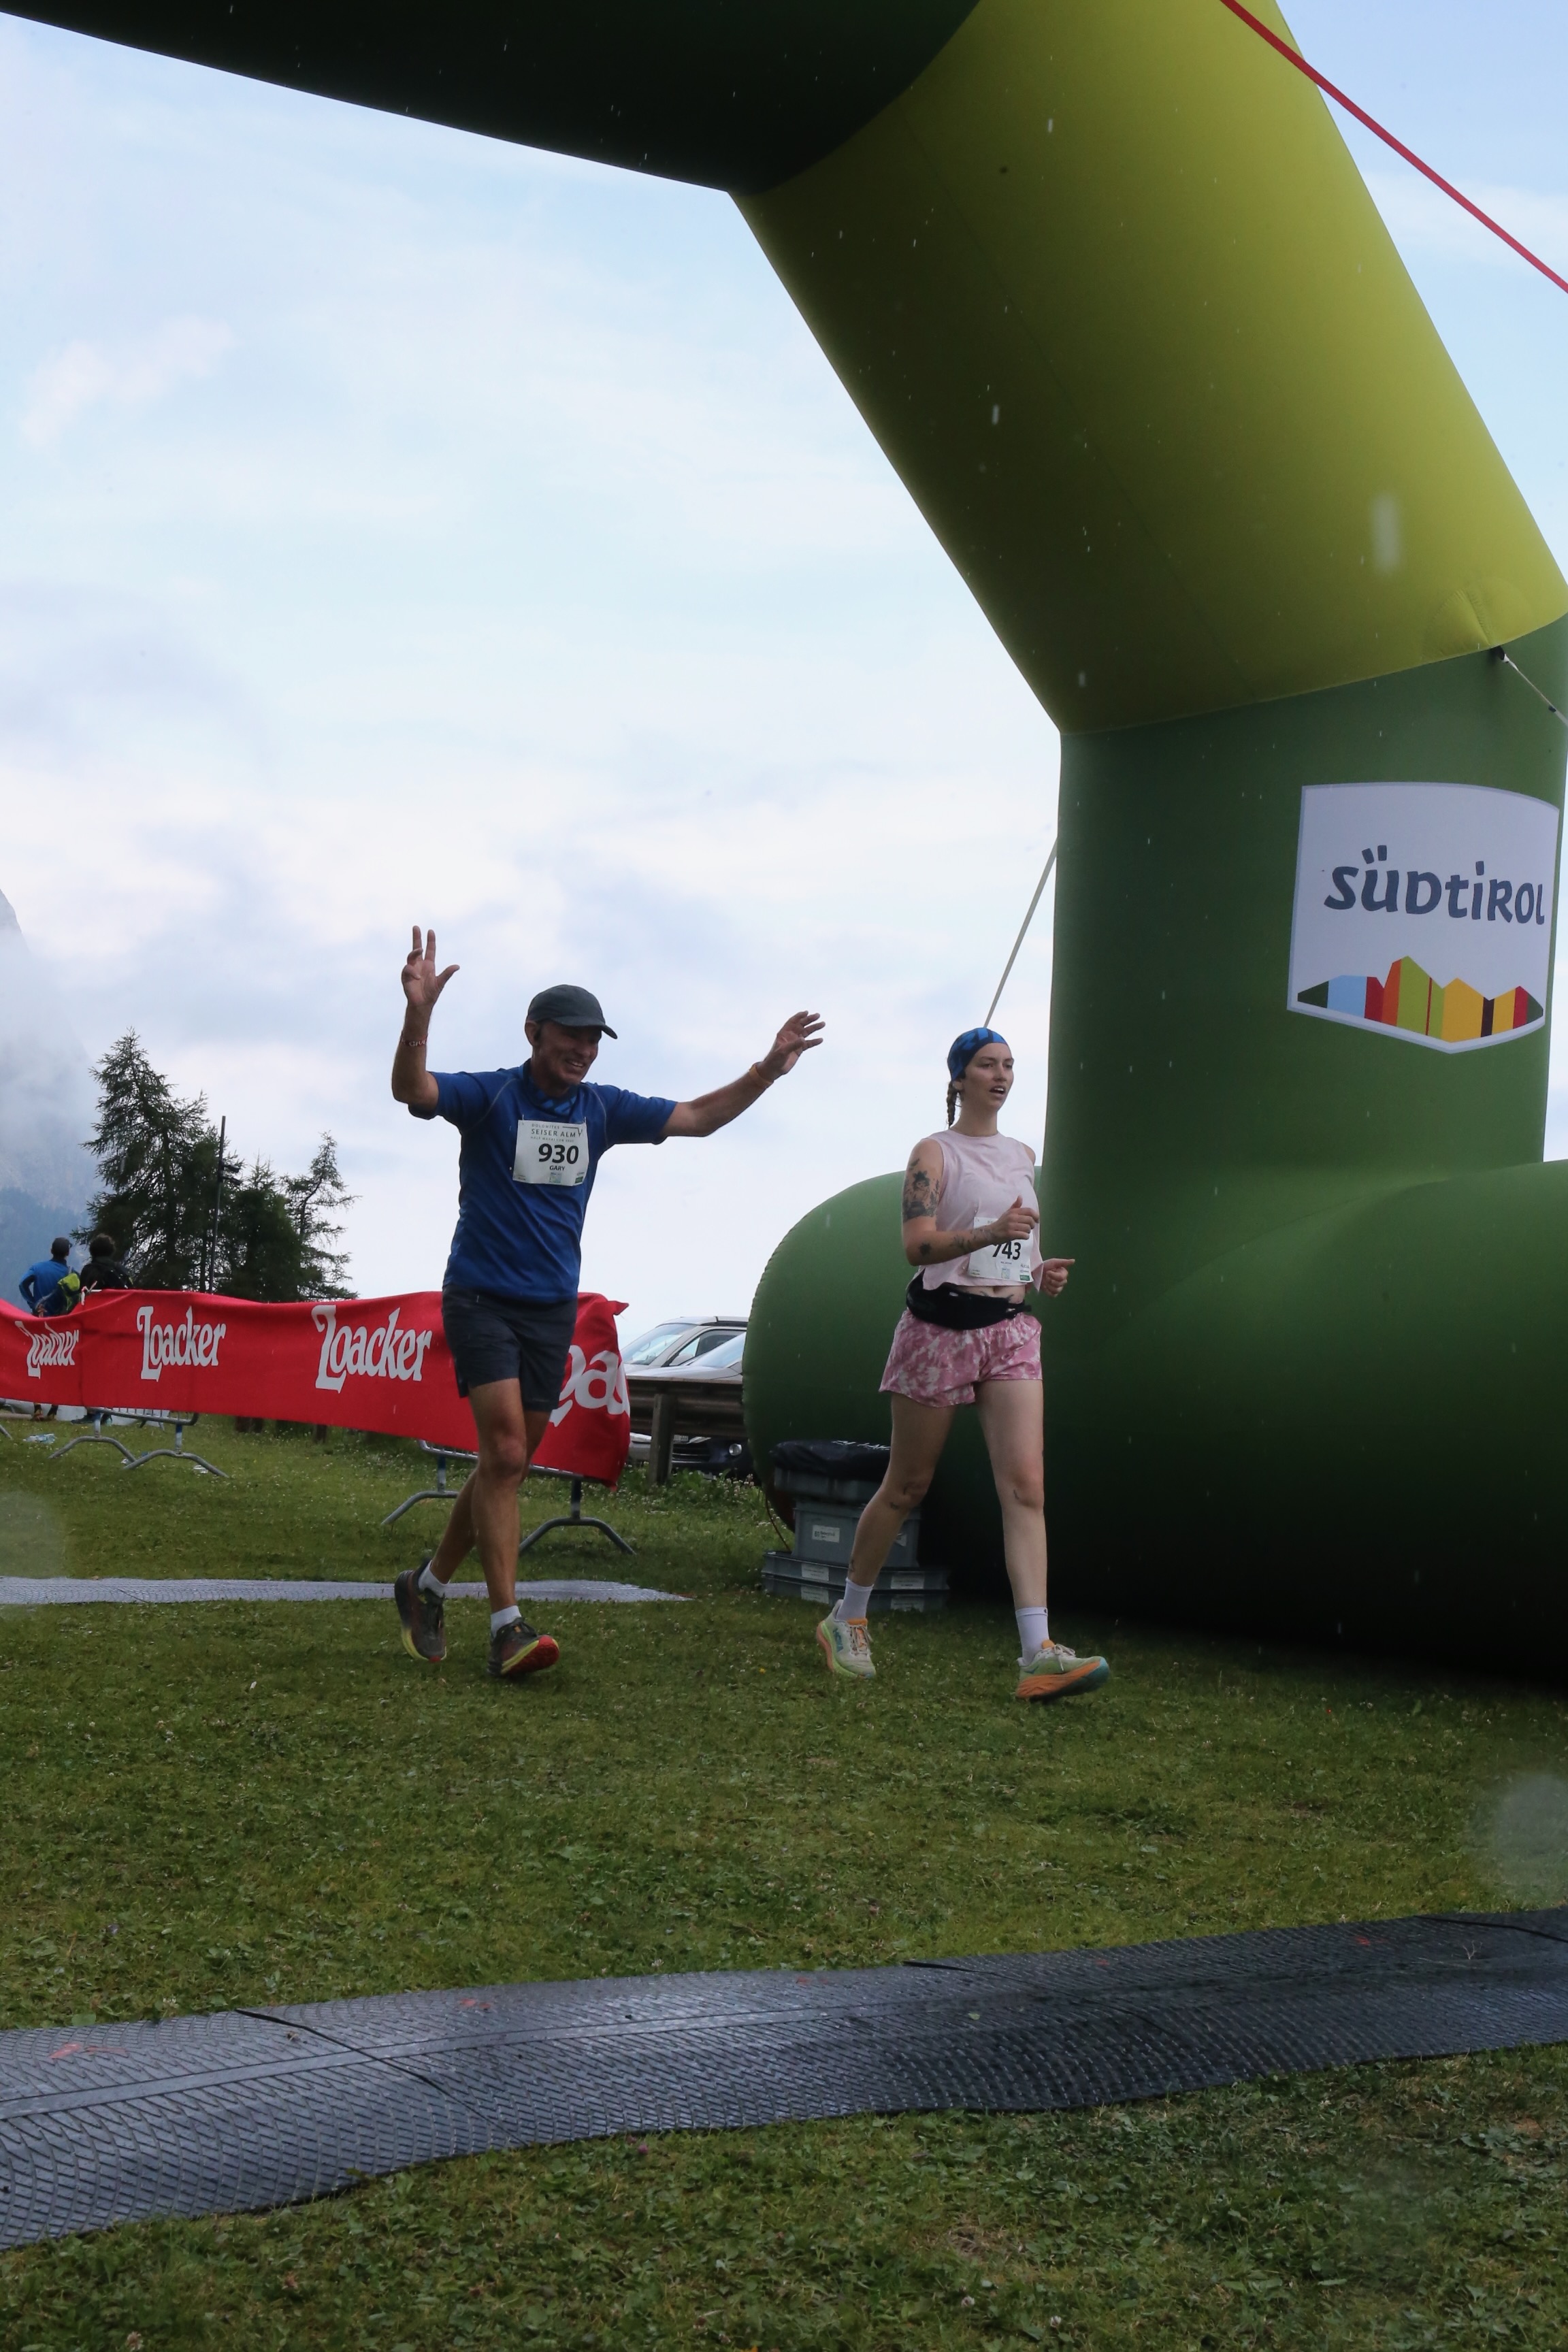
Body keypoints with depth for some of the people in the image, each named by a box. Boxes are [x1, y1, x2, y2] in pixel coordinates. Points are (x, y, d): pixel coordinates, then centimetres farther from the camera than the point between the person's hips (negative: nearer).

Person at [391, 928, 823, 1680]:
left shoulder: (602, 1109, 7)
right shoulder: (489, 1095, -8)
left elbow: (698, 1118, 13)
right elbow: (411, 1090, -26)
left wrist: (769, 1069, 1)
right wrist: (418, 1014, -44)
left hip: (553, 1308, 6)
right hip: (482, 1299, -6)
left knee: (509, 1464, 9)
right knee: (505, 1451, -18)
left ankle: (427, 1585, 27)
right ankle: (507, 1626, -17)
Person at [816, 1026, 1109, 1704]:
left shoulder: (1023, 1155, 16)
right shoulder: (934, 1152, -3)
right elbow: (916, 1244, -16)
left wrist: (1042, 1271, 7)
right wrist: (991, 1232, -30)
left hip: (1010, 1328, 5)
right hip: (940, 1324, -5)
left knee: (1026, 1484, -11)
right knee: (907, 1486, 5)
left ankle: (1038, 1654, -17)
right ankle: (846, 1620, 25)